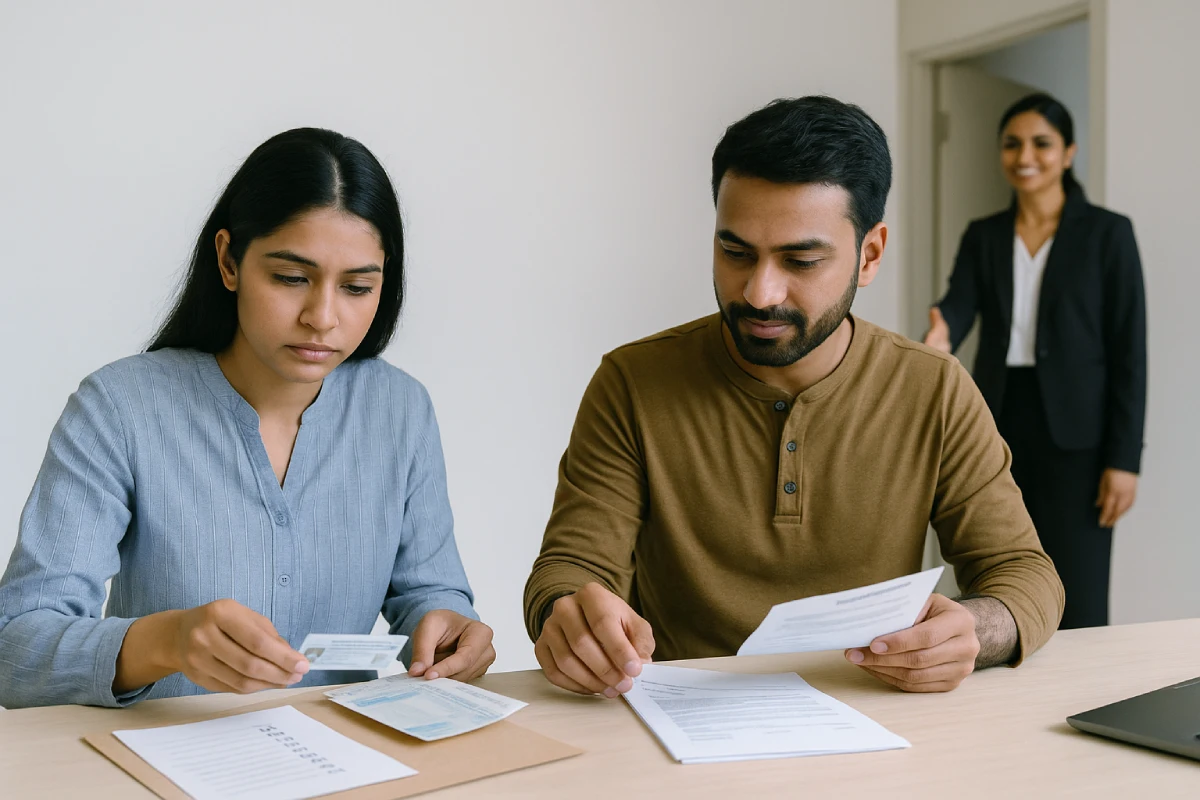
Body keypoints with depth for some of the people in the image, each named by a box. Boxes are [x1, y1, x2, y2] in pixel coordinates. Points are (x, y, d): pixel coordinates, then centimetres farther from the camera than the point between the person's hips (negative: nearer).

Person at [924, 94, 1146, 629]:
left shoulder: (1107, 233, -1)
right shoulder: (983, 236, 9)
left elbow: (1129, 351, -4)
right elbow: (958, 308, -8)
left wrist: (1124, 459, -10)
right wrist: (938, 341, -33)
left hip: (1073, 435, -4)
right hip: (997, 428, 4)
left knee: (1076, 607, -3)